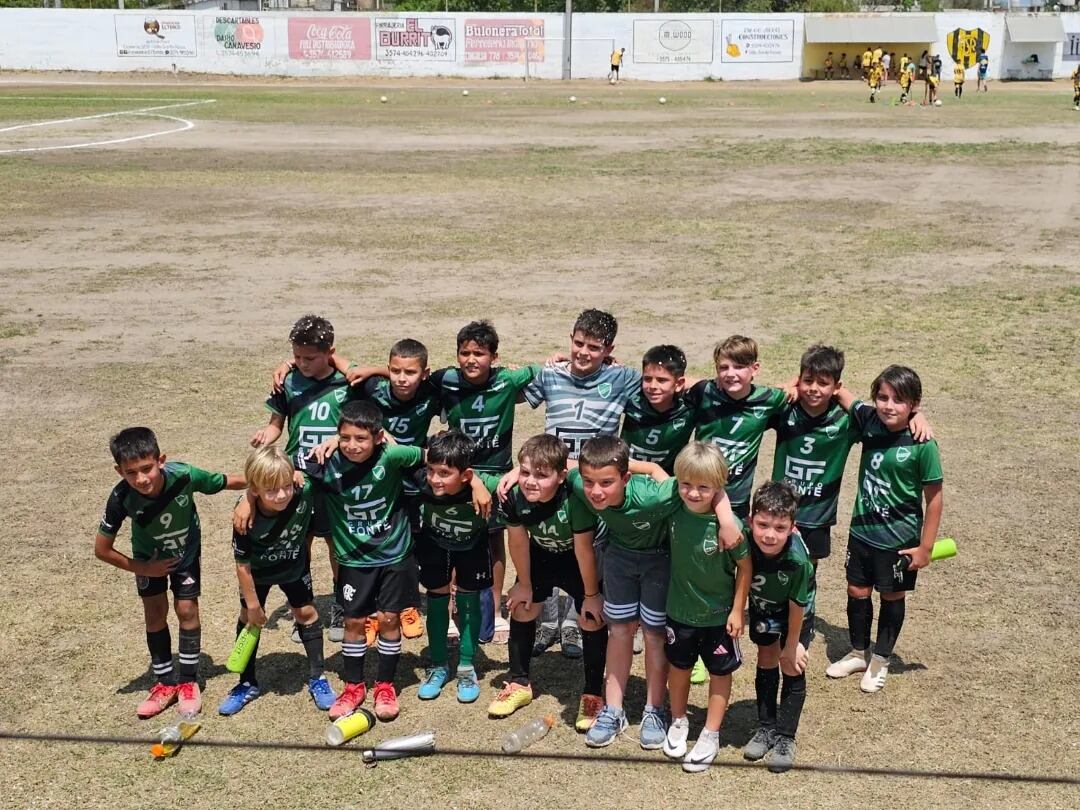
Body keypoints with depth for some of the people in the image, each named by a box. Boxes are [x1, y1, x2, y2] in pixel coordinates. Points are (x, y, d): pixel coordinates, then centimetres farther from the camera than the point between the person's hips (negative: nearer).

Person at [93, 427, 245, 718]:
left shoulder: (184, 476, -39)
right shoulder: (122, 498, -36)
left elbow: (228, 482, -22)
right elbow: (102, 549, -23)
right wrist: (143, 569, -16)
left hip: (185, 551, 0)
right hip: (149, 557, 1)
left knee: (187, 609, -1)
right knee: (155, 614, 5)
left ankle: (188, 682, 14)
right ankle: (165, 683, 21)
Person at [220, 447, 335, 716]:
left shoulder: (304, 494, -37)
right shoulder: (247, 519, -38)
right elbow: (243, 564, -24)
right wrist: (252, 604, -14)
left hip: (294, 567, 1)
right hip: (258, 572, -1)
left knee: (306, 612, 8)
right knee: (248, 618, 11)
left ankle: (317, 679, 25)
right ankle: (247, 683, 30)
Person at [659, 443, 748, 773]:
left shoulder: (728, 524, -27)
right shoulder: (674, 509, -19)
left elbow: (744, 567, -14)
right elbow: (655, 471, -1)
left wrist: (738, 610, -10)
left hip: (719, 614, -3)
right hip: (680, 609, 3)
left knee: (720, 672, 15)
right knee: (678, 666, 21)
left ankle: (710, 735, 33)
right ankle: (678, 722, 44)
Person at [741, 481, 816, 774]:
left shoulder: (797, 560, -41)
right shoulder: (744, 540, -37)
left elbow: (796, 605, -26)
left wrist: (792, 645, -12)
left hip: (795, 609, -3)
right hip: (762, 604, 3)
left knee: (792, 666, -1)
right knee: (767, 659, 12)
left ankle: (785, 738, 13)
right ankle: (766, 727, 27)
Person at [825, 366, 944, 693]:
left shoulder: (923, 445, -22)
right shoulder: (868, 420, -9)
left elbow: (934, 497, -14)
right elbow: (840, 392, 6)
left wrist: (925, 547, -11)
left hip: (899, 538, -4)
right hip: (862, 530, 4)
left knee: (892, 596, 15)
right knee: (857, 592, 17)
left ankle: (880, 661, 34)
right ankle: (858, 654, 38)